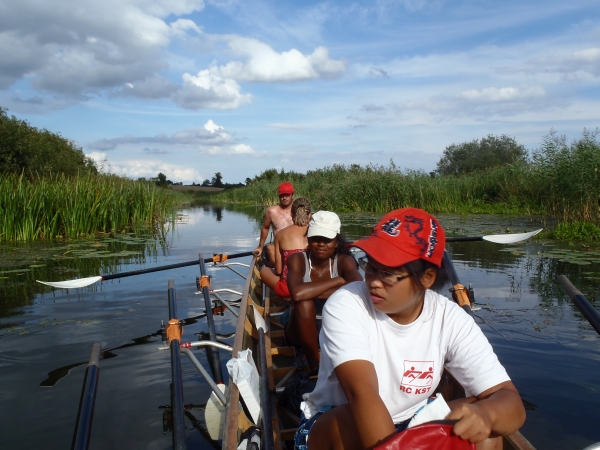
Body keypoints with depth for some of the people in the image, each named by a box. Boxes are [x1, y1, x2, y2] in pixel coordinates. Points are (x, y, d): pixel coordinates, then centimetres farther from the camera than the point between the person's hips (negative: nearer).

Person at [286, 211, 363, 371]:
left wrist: (311, 291, -33)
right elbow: (297, 294, -36)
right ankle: (314, 367, -17)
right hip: (303, 332, -1)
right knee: (304, 303, -32)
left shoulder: (344, 261, -11)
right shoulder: (297, 260, -15)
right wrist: (338, 280, -27)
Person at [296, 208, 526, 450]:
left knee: (477, 428, -21)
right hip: (331, 426, -2)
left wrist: (484, 413, -44)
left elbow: (510, 400, -21)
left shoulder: (451, 320, -15)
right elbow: (362, 394, -36)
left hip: (407, 426, 3)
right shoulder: (345, 306, -24)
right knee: (355, 422, -35)